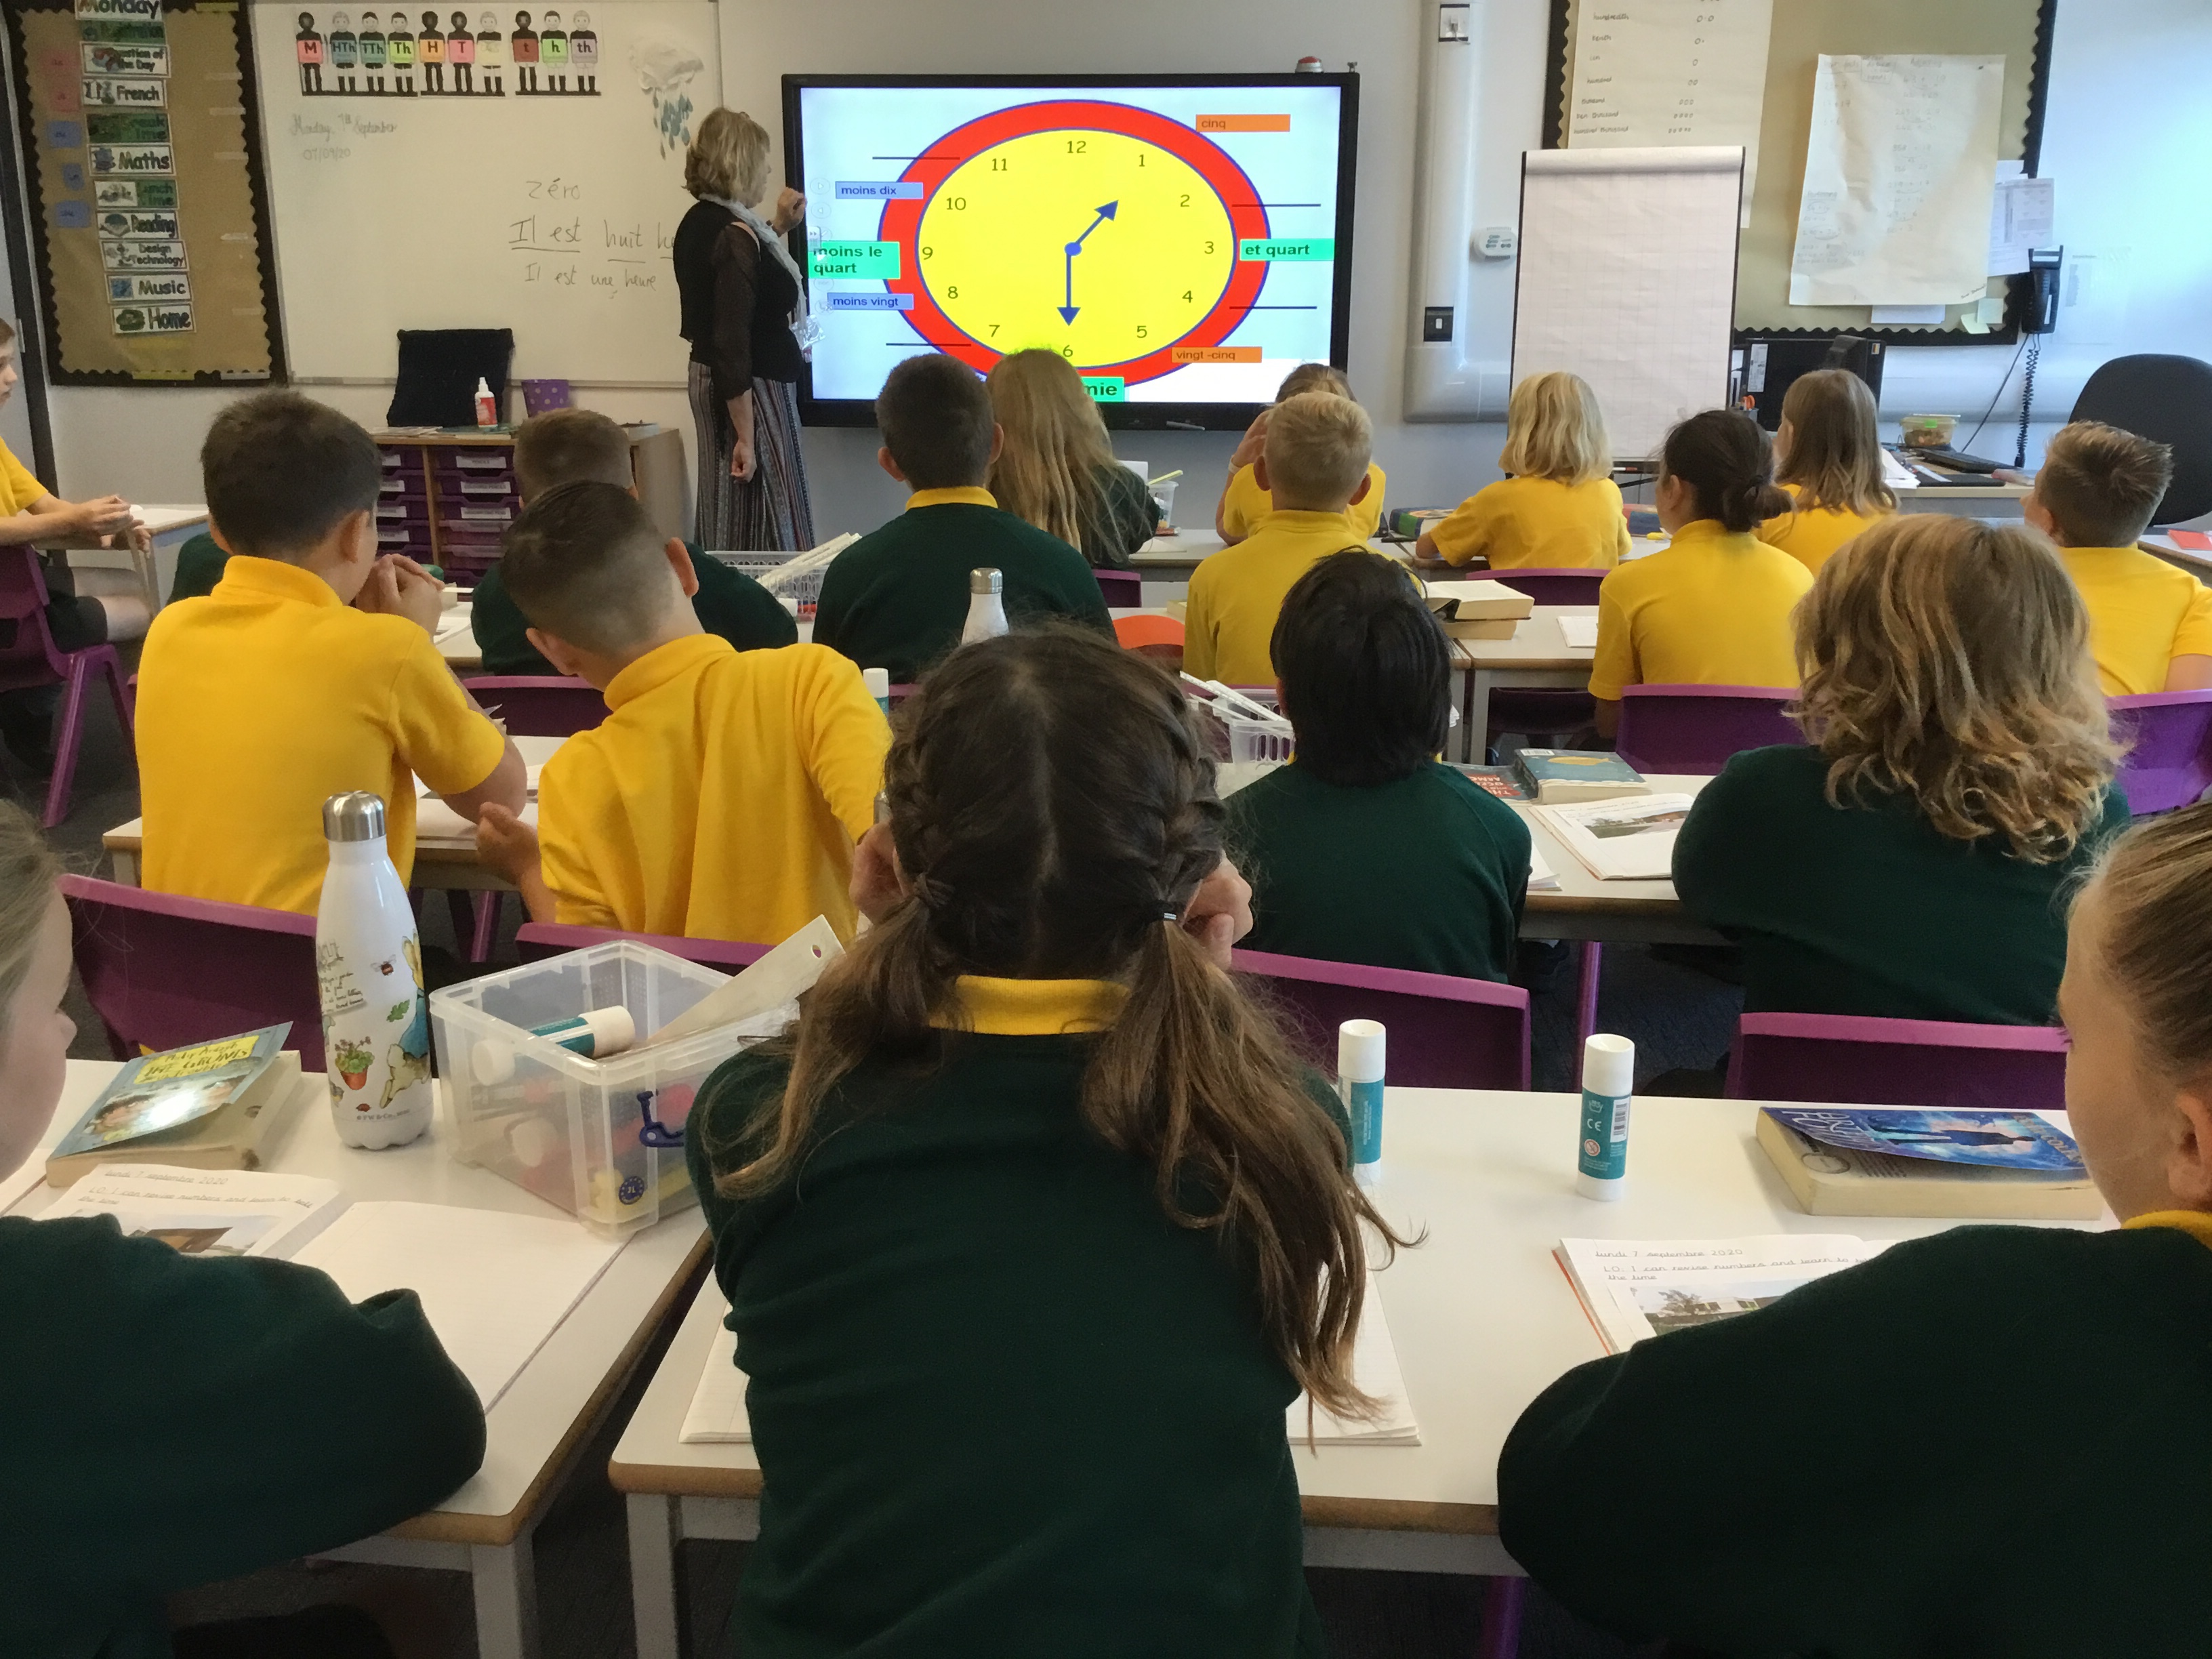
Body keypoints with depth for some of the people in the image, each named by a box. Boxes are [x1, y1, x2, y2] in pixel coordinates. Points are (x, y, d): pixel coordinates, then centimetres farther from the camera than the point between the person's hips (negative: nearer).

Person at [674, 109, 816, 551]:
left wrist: (776, 229, 29)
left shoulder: (698, 223, 7)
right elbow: (732, 344, -24)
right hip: (751, 390, -9)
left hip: (709, 381, 9)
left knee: (729, 520, 15)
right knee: (763, 520, -1)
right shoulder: (734, 236, -20)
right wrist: (745, 435, -23)